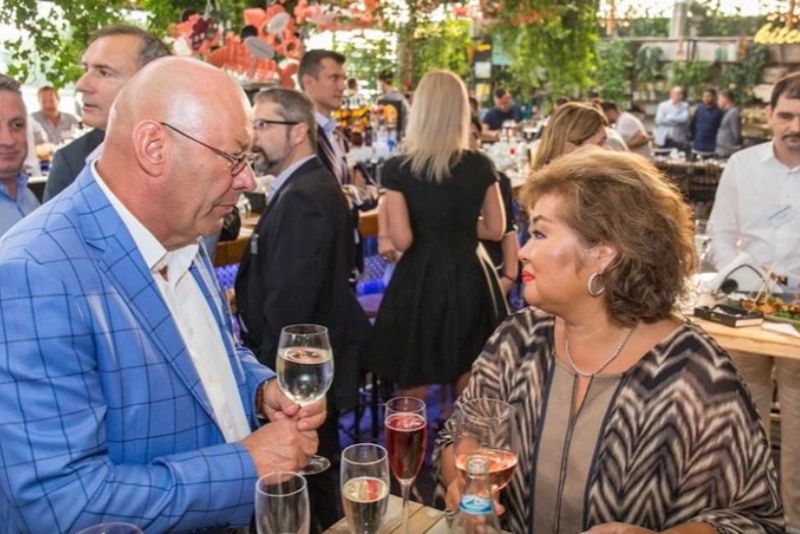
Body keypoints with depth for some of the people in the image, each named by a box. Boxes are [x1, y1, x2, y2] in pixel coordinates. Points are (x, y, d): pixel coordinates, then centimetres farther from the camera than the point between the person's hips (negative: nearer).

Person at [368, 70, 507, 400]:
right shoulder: (481, 166, -4)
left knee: (414, 382, 17)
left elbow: (402, 240, -16)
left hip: (420, 282, -3)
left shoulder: (398, 169, -13)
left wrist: (385, 221, 2)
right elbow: (495, 230, 2)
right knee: (471, 393, 19)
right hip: (469, 278, 3)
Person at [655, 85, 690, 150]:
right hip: (664, 139, 0)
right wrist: (677, 121, -6)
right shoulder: (662, 105, 5)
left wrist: (670, 118, -8)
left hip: (679, 140, 0)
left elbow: (684, 118, -12)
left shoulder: (685, 106, 6)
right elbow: (659, 120, -8)